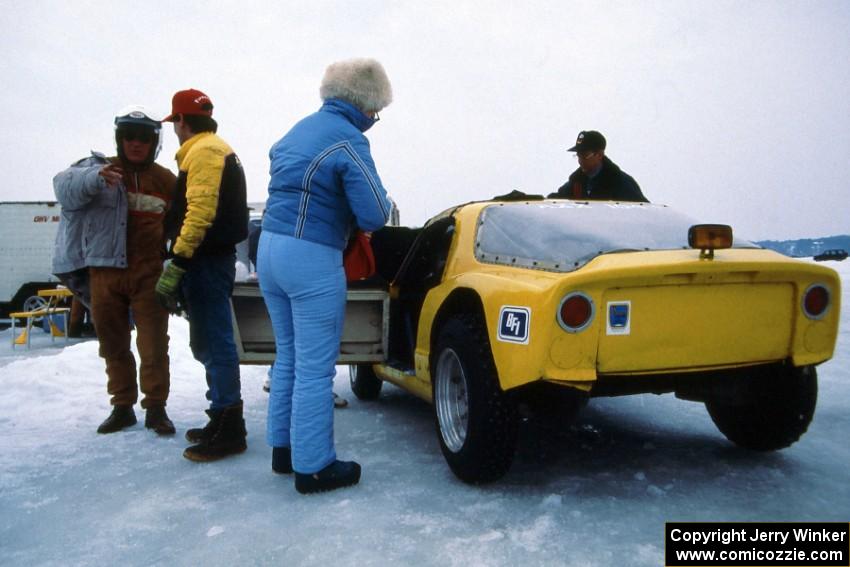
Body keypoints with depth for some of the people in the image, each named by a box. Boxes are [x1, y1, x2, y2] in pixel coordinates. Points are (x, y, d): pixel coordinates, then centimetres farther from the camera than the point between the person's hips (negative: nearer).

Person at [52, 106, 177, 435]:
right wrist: (95, 177, -38)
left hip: (149, 274, 0)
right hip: (104, 272, 0)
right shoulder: (99, 166, 2)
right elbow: (65, 188, -18)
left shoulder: (166, 180, 7)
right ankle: (123, 407, 24)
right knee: (113, 345, 11)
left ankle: (156, 408, 12)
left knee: (154, 344, 0)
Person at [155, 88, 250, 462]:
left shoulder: (203, 151, -10)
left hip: (207, 262, -11)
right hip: (212, 259, 11)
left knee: (215, 345, -7)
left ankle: (228, 431, -1)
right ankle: (223, 421, 24)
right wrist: (183, 262, 19)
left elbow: (200, 211, -22)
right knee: (208, 343, 15)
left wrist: (176, 264, -24)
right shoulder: (214, 149, 23)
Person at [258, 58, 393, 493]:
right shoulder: (349, 142, -11)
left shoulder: (298, 130, 14)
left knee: (288, 357, 18)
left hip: (269, 249, 9)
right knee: (315, 369, 0)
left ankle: (283, 448, 29)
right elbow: (374, 215, -17)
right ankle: (312, 467, 10)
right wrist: (379, 198, 6)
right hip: (312, 260, -8)